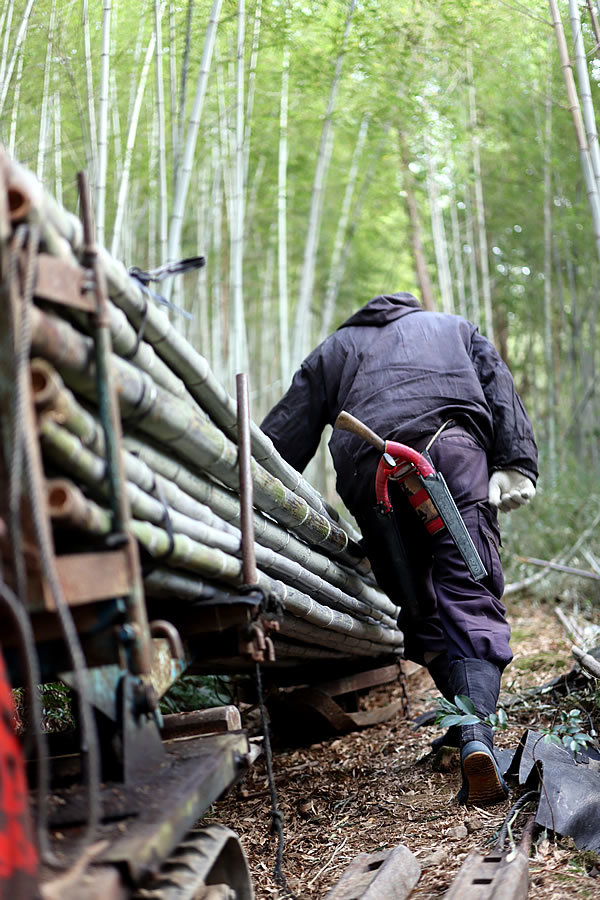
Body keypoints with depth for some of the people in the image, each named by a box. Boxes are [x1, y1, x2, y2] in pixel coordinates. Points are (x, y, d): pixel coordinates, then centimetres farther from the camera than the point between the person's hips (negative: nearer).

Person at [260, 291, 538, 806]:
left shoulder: (333, 349, 36)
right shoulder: (455, 327, 38)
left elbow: (282, 441, 26)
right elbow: (498, 386, 17)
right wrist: (515, 464, 4)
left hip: (368, 469, 1)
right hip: (453, 447, 0)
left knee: (417, 606, 11)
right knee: (469, 595, -10)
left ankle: (471, 723, 7)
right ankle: (477, 734, -28)